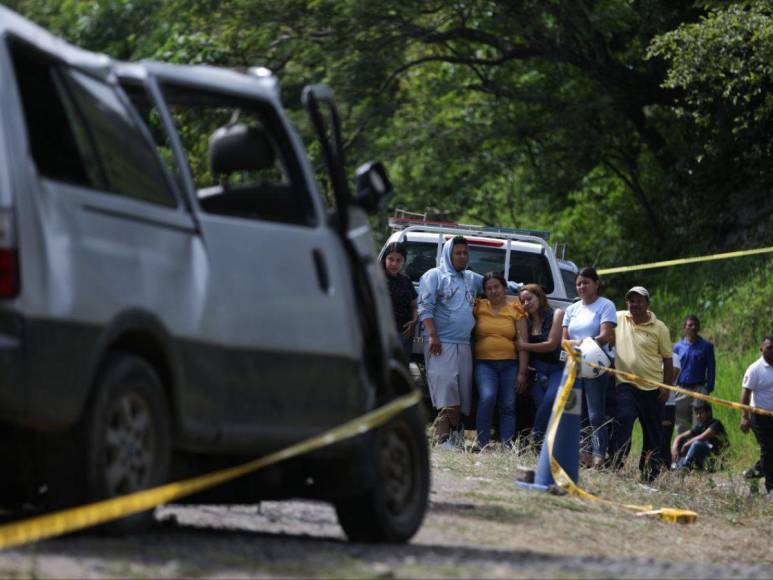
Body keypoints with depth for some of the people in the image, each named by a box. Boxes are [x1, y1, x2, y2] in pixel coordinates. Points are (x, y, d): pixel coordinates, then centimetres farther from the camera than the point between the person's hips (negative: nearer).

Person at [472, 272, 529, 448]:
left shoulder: (516, 310, 7)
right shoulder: (479, 307, 7)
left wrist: (522, 373, -1)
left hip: (509, 364, 2)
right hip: (484, 363, -2)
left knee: (508, 406, 1)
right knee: (487, 397, -22)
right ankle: (482, 445, -18)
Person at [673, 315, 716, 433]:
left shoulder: (706, 346, 4)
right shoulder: (678, 347, 11)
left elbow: (711, 369, 4)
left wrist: (709, 389, -6)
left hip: (699, 389, -3)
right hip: (681, 390, 3)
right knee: (681, 424, 8)